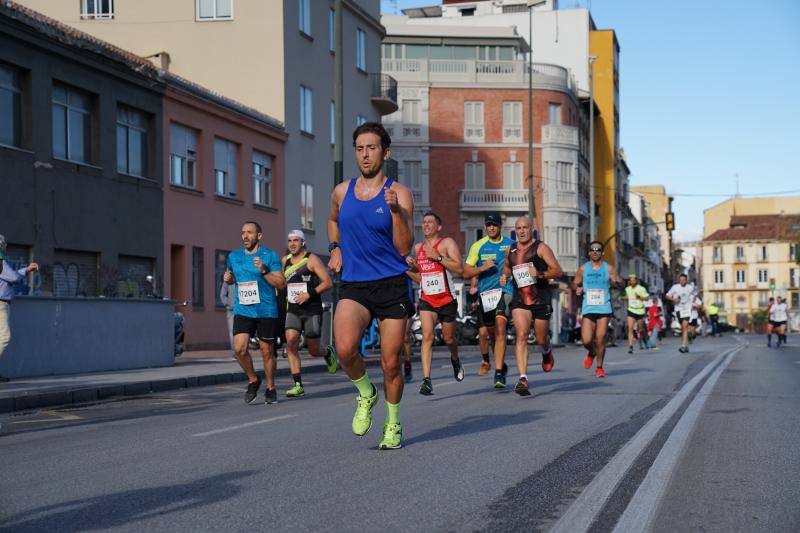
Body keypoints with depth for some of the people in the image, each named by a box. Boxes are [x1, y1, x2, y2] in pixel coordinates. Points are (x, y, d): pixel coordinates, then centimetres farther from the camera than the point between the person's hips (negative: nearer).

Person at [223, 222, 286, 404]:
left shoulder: (270, 256, -2)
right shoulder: (234, 256, 10)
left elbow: (281, 283, -6)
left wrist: (264, 271, -20)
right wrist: (227, 278, 3)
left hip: (266, 312, -3)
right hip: (242, 311, 3)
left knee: (267, 351, 5)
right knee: (240, 348, -14)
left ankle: (270, 388, 24)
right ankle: (253, 380, 10)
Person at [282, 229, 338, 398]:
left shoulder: (312, 259, -7)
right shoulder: (285, 261, 10)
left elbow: (328, 283, -12)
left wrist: (309, 294, -20)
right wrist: (284, 295, 15)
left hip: (312, 310, -4)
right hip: (293, 311, 4)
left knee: (314, 351, 3)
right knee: (291, 342, -17)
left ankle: (328, 353, 41)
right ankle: (298, 385, -14)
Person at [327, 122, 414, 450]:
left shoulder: (398, 194, -3)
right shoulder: (342, 192, 8)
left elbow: (404, 248, -12)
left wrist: (395, 210, -24)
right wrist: (335, 248, 16)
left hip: (391, 286, -2)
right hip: (353, 286, 2)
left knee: (391, 363, 3)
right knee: (345, 349, -24)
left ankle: (393, 425, 27)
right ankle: (366, 395, 6)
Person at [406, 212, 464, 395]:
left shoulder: (447, 243, -4)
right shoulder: (417, 248, 11)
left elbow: (459, 269, -16)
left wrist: (438, 257, -22)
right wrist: (410, 268, 1)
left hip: (447, 299, -2)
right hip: (426, 299, 2)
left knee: (448, 338, 12)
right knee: (427, 337, -16)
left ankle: (455, 360, 47)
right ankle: (426, 379, -21)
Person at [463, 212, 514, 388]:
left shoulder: (511, 244, 6)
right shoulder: (478, 246, 7)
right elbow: (466, 272, 6)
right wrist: (482, 268, -11)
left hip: (504, 291, -2)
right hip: (484, 294, 2)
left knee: (500, 327, -20)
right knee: (484, 332, 4)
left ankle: (499, 373, -21)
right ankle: (486, 360, 36)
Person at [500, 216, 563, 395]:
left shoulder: (541, 248, -4)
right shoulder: (511, 250, 10)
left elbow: (558, 271, -9)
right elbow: (507, 266, 31)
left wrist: (540, 274, -26)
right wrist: (504, 277, 9)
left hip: (541, 300, -2)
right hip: (519, 300, 2)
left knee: (541, 339, 10)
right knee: (522, 336, -16)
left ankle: (547, 352, 49)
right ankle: (523, 378, -23)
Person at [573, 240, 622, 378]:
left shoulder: (609, 268, 3)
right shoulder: (583, 268, 7)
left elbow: (621, 284, 2)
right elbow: (575, 283, 17)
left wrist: (616, 282, -22)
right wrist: (577, 289, -6)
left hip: (604, 309, -1)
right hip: (588, 309, 1)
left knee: (600, 339, -4)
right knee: (586, 340, -7)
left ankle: (599, 367, 12)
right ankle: (592, 353, 28)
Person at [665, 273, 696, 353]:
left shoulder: (690, 287, 2)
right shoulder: (675, 287, -3)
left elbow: (694, 295, 23)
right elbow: (667, 296, 1)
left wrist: (692, 302, 9)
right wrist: (673, 299, -17)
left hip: (687, 308, -1)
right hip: (678, 309, 1)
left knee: (685, 326, -17)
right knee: (682, 328, 10)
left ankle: (683, 346, -24)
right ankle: (686, 345, 22)